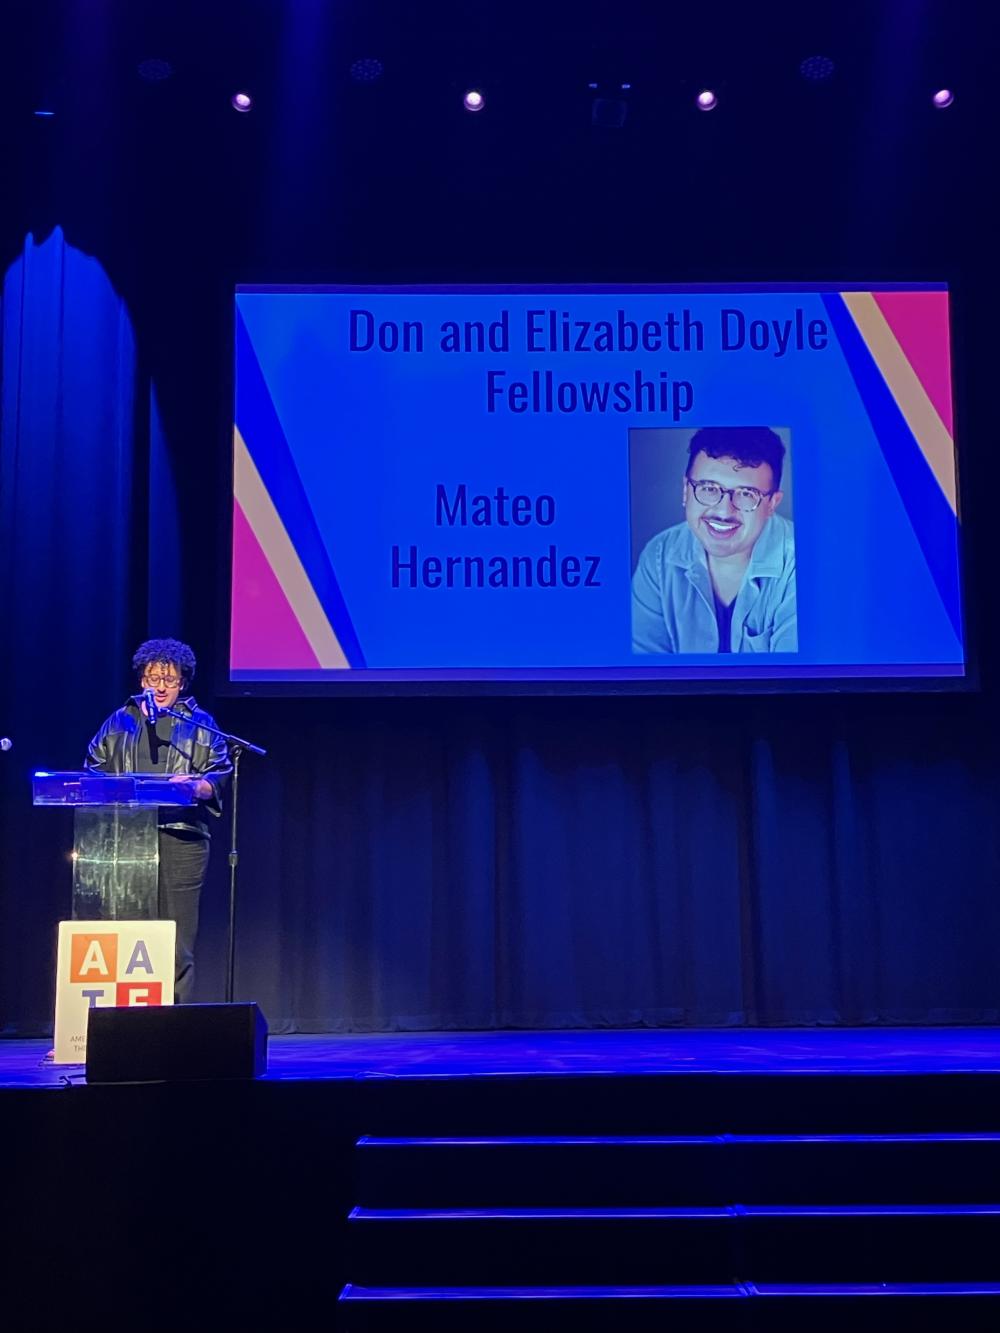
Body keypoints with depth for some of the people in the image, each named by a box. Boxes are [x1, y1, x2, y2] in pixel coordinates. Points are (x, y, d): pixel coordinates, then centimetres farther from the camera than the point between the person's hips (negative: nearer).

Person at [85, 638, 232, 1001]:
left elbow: (220, 778, 3)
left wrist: (196, 786, -18)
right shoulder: (119, 722, 18)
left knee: (177, 940, -4)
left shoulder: (200, 724, 12)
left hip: (181, 839, -2)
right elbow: (93, 773, 16)